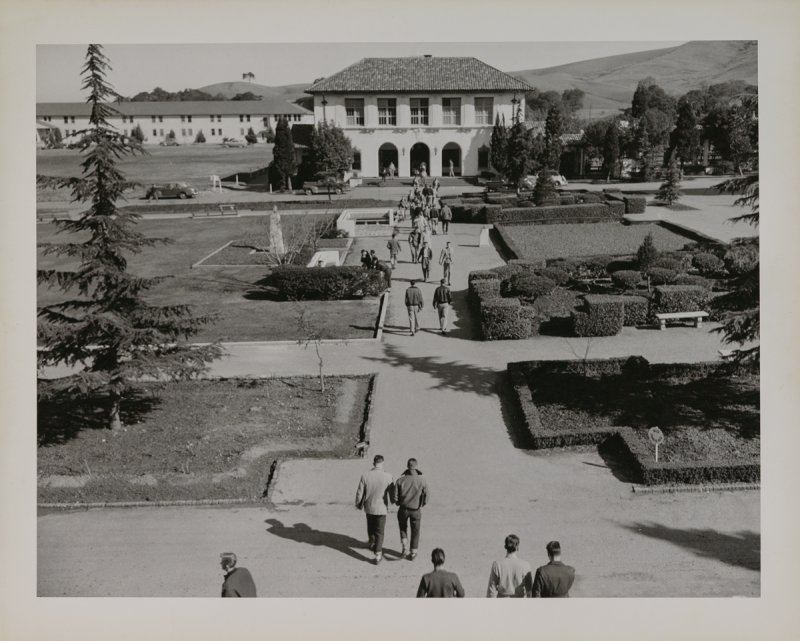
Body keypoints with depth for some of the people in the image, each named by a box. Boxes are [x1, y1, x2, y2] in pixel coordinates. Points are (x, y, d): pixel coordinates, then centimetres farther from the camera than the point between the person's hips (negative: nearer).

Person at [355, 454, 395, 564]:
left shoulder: (365, 475, -14)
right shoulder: (388, 477, -17)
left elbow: (360, 493, -7)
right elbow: (392, 493, -6)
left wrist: (358, 504, 11)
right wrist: (394, 502, 16)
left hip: (369, 507, 2)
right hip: (381, 508, -2)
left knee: (370, 526, 27)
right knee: (379, 531, 9)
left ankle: (372, 543, 50)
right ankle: (378, 555, 6)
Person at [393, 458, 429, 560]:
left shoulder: (400, 480, -17)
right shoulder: (423, 480, -17)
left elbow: (395, 497, -11)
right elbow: (425, 497, -9)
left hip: (404, 509, 0)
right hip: (416, 510, 0)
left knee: (403, 527, 27)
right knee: (415, 531, 19)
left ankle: (405, 547, 15)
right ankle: (413, 553, 28)